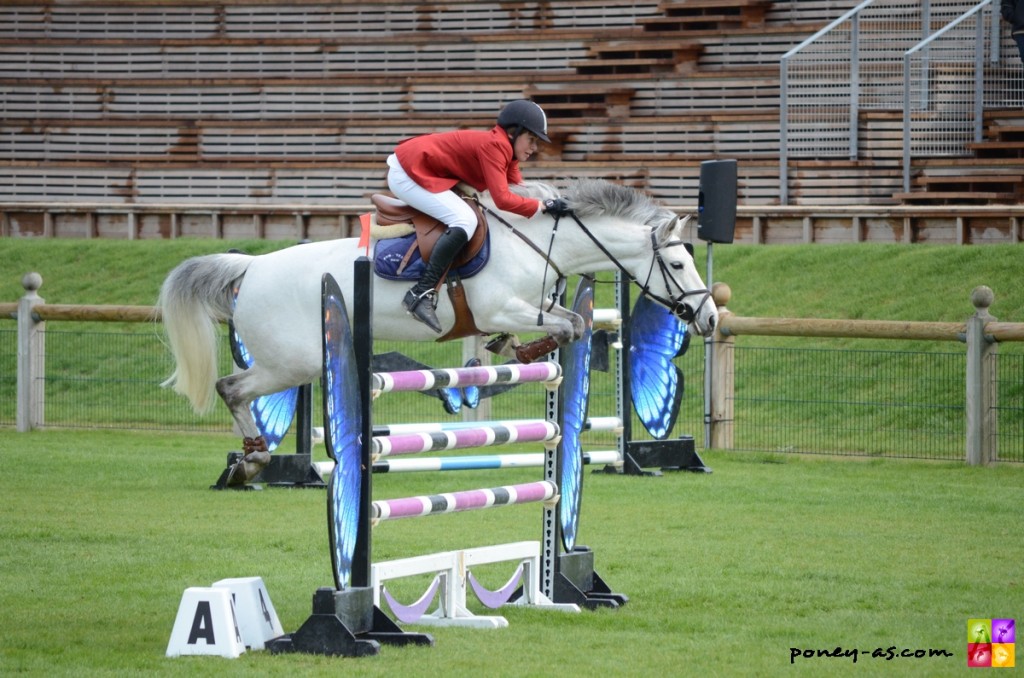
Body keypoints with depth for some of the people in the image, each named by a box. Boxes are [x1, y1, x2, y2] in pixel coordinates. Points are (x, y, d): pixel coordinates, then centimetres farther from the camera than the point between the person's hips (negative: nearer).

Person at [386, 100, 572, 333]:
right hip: (407, 173, -11)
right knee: (464, 220, -24)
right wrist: (543, 206, -23)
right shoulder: (493, 146, -20)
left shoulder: (503, 148, 10)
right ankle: (421, 294, -28)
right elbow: (503, 199, -29)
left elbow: (519, 190, 9)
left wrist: (551, 204, -4)